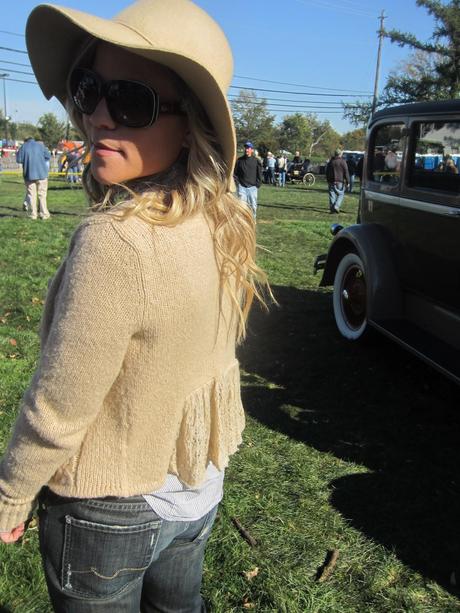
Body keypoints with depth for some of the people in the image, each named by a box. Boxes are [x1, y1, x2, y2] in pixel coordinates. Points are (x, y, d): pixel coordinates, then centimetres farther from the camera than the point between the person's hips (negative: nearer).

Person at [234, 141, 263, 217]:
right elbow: (235, 173, 9)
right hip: (242, 187, 0)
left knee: (253, 205, 3)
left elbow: (259, 174, 7)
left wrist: (257, 185, -1)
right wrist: (237, 183, -1)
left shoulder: (256, 161, 4)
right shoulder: (239, 160, 5)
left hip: (252, 187, 0)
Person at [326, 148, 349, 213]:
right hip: (340, 182, -4)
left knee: (332, 195, 7)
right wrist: (347, 181, -2)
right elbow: (346, 172, -7)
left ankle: (332, 208, 4)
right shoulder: (342, 161, -5)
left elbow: (327, 172, 17)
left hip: (331, 181, 4)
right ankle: (336, 206, -13)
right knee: (340, 194, 4)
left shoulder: (330, 161, 10)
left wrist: (328, 180, 25)